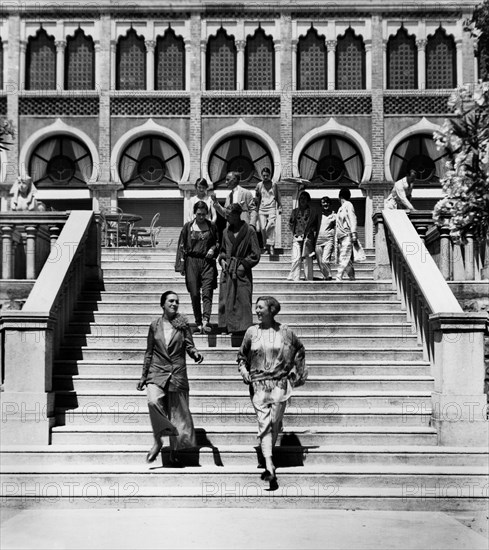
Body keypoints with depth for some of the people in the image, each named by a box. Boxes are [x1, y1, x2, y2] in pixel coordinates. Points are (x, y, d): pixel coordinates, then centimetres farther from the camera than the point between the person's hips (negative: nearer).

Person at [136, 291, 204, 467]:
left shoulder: (183, 324, 4)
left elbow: (189, 346, 5)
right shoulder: (155, 325, 7)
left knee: (177, 413, 3)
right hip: (157, 373, 0)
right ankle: (158, 441, -8)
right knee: (153, 402, -26)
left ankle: (174, 452, 19)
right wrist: (144, 376, 13)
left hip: (178, 374, 0)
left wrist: (196, 354, -19)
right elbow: (149, 352, 12)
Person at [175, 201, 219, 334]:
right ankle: (198, 323, 12)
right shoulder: (188, 227, 4)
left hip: (208, 262, 0)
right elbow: (181, 246, 6)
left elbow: (218, 242, 17)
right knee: (194, 294, 2)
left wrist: (213, 249, -5)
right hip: (192, 262, 0)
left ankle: (205, 321, -22)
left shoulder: (212, 227, 5)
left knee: (207, 293, -12)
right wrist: (181, 265, 0)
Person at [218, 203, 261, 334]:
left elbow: (255, 254, -5)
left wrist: (244, 264, -11)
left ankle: (243, 327, 1)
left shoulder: (249, 231, -6)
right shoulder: (226, 231, 10)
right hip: (227, 270, 5)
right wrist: (222, 260, 4)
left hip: (242, 271, -5)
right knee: (225, 300, 3)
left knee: (242, 299, -5)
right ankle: (227, 327, 11)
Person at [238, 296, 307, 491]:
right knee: (264, 424, -9)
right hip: (259, 385, 0)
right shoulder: (252, 332, 5)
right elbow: (241, 356, 16)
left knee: (275, 425, 3)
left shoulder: (284, 331, 2)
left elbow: (300, 350, 18)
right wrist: (244, 371, 0)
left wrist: (298, 372, 13)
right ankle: (270, 467, -15)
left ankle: (268, 461, 21)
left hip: (280, 384, 0)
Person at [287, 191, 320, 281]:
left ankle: (309, 279, 1)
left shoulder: (312, 213, 7)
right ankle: (295, 279, -12)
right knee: (296, 258, -11)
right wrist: (294, 232, 9)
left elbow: (316, 226, 8)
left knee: (307, 259, -4)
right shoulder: (295, 211, 14)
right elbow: (291, 223, 21)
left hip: (308, 238, -1)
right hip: (296, 238, 1)